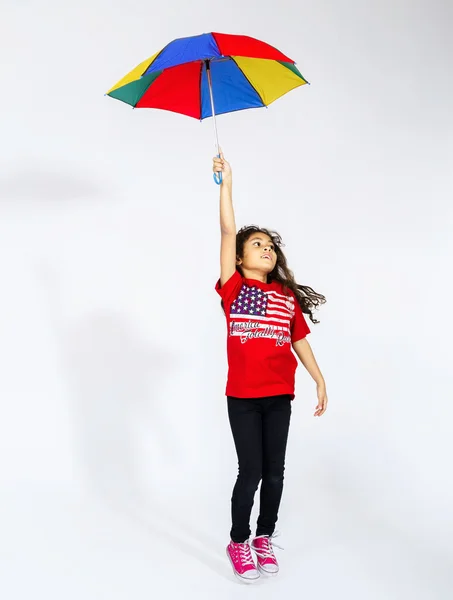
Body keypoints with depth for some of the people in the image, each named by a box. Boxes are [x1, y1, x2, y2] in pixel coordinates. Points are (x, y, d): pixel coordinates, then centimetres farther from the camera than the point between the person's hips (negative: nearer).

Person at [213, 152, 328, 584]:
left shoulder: (288, 296, 8)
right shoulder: (233, 288, -1)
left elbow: (300, 341, 13)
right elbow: (228, 232, -9)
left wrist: (320, 382, 13)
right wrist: (226, 182, -12)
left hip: (280, 397, 3)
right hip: (243, 397, -3)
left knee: (275, 472, 9)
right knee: (251, 472, 1)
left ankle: (264, 538, 28)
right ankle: (238, 543, 20)